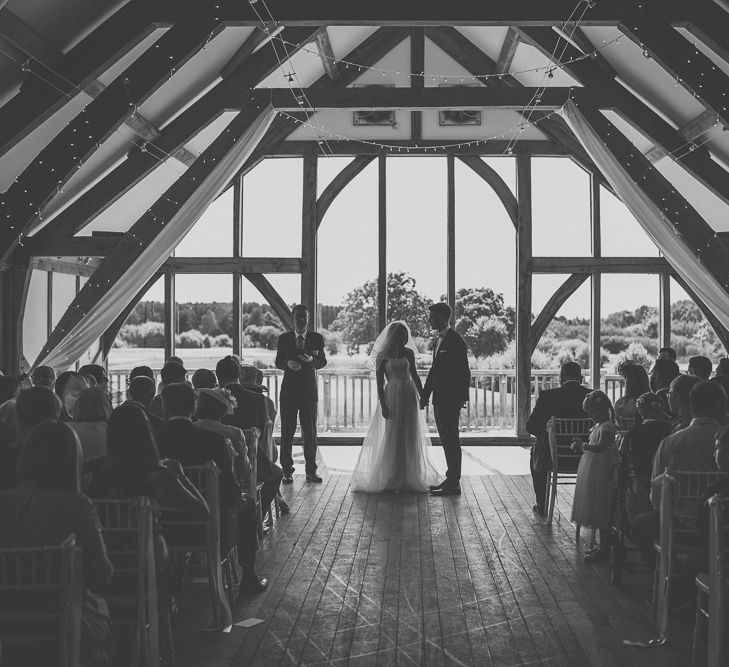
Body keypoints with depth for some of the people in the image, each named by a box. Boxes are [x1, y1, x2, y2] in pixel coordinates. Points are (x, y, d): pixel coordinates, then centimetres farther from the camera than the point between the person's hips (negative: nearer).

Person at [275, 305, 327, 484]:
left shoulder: (317, 338, 4)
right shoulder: (284, 338, 5)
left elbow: (322, 362, 5)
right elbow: (278, 362, 7)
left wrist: (312, 360, -16)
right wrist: (288, 363, -15)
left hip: (309, 390, 0)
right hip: (288, 390, 0)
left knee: (310, 432, 4)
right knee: (287, 432, 1)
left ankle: (311, 471, 12)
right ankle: (287, 471, 8)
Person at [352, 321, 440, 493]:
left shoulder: (408, 353, 8)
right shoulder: (382, 356, -3)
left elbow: (414, 375, 15)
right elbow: (379, 383, -5)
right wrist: (383, 405, -12)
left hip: (409, 395, 4)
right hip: (392, 395, -4)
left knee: (410, 437, 6)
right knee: (392, 437, -2)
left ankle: (409, 477, 13)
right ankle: (390, 478, 7)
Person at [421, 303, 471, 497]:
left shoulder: (455, 341, -13)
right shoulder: (439, 341, 15)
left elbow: (464, 372, -16)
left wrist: (462, 398, -18)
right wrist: (425, 395, 17)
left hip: (451, 400, -9)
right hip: (439, 400, 9)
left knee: (451, 440, -4)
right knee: (447, 441, 14)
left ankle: (454, 484, 1)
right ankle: (451, 479, 23)